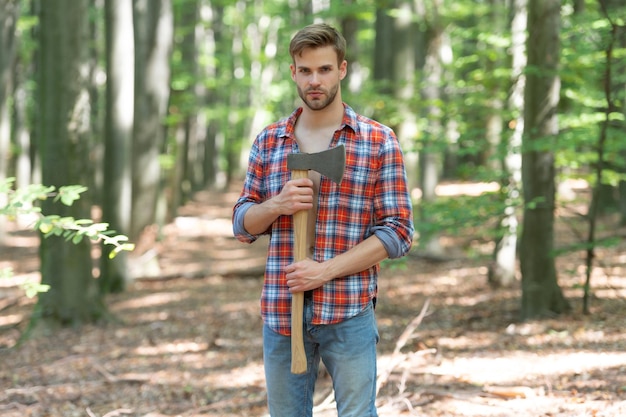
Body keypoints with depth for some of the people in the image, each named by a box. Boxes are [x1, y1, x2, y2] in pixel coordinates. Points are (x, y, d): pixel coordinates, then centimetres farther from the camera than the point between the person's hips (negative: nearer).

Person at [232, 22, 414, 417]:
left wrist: (325, 270, -14)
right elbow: (243, 225, 13)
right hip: (281, 311, 3)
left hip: (350, 313, -3)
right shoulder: (268, 142, 9)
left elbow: (398, 232, -4)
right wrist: (276, 206, -10)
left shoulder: (379, 142, -1)